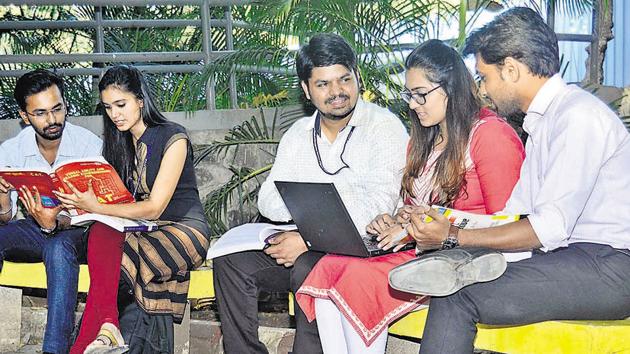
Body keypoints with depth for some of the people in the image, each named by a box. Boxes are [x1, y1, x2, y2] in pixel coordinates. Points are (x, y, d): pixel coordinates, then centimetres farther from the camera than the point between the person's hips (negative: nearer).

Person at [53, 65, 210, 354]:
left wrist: (95, 208, -27)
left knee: (103, 253, -32)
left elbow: (155, 208, -16)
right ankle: (107, 330, -37)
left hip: (183, 230, -5)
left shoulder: (173, 138, -9)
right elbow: (116, 199, 8)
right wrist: (81, 205, -14)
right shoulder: (120, 142, 12)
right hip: (141, 230, 5)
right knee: (101, 232, -30)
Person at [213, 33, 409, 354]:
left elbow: (377, 206, -19)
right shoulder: (298, 134, 12)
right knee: (231, 259, -13)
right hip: (308, 245, 6)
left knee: (309, 266, -34)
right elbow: (268, 199, 5)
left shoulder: (384, 127, -7)